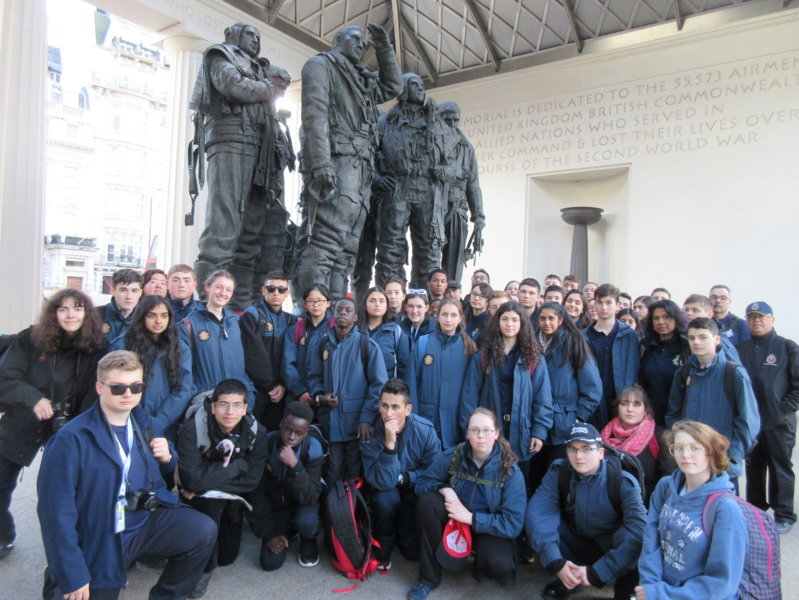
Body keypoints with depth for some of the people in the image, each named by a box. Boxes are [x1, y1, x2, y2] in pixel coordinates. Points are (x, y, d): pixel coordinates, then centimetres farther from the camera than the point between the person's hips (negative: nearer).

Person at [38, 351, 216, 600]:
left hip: (146, 522, 4)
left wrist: (168, 457, -8)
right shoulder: (70, 440, -19)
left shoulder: (144, 422, 0)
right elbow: (57, 511, -19)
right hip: (98, 541, -4)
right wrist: (73, 577, -18)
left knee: (204, 531, -18)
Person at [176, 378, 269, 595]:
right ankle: (203, 568, -8)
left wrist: (209, 481, -28)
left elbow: (251, 479, -21)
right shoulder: (192, 429, -30)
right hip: (199, 495, -3)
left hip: (231, 496, 3)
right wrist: (237, 465, -29)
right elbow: (193, 480, -32)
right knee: (209, 507, -35)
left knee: (227, 556, 10)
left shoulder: (256, 432, -21)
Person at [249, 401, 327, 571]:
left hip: (303, 501, -2)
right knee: (271, 562, -10)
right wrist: (268, 533, -11)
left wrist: (295, 465, -47)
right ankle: (287, 529, 23)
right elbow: (257, 493, -11)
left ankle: (309, 541, 3)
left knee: (305, 522, -35)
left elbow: (310, 496, -33)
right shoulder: (266, 443, -22)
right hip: (276, 502, 2)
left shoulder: (313, 448, -27)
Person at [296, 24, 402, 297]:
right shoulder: (321, 64, 9)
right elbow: (315, 114, -6)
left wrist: (384, 49, 29)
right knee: (326, 242, -19)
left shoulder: (362, 79, 32)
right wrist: (321, 164, -20)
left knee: (347, 248, 2)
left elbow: (393, 86, 42)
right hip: (338, 161, -8)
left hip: (362, 169, 9)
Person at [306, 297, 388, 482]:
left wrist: (367, 418, -13)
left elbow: (379, 385, -7)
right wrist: (319, 395, -6)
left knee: (355, 474, 11)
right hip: (329, 421, 3)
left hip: (357, 422, -3)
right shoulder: (322, 344, 8)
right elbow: (314, 376, 15)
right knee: (333, 474, 14)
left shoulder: (367, 345, -4)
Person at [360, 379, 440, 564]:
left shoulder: (425, 430, -21)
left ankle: (404, 531, 23)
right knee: (385, 500, -34)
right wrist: (389, 445, -40)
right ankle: (383, 547, -4)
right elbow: (382, 482, -29)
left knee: (414, 550, -12)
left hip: (415, 489, 1)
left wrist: (404, 478, -15)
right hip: (386, 490, 0)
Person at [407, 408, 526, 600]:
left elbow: (513, 524, -19)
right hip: (454, 521, 2)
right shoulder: (452, 456, -13)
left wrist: (471, 517, -26)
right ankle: (429, 577, -11)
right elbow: (422, 482, -2)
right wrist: (444, 489, -24)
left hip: (488, 528, -2)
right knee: (426, 502, -27)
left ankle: (481, 563, 7)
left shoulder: (510, 472, -18)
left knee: (500, 565, -34)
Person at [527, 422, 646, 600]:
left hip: (612, 547, -2)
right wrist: (556, 562, -37)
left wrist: (596, 572, -37)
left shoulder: (623, 482, -22)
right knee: (541, 522, -25)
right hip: (576, 543, 3)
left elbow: (639, 529, -34)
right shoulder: (558, 472, -15)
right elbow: (538, 512, -25)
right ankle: (569, 578, 0)